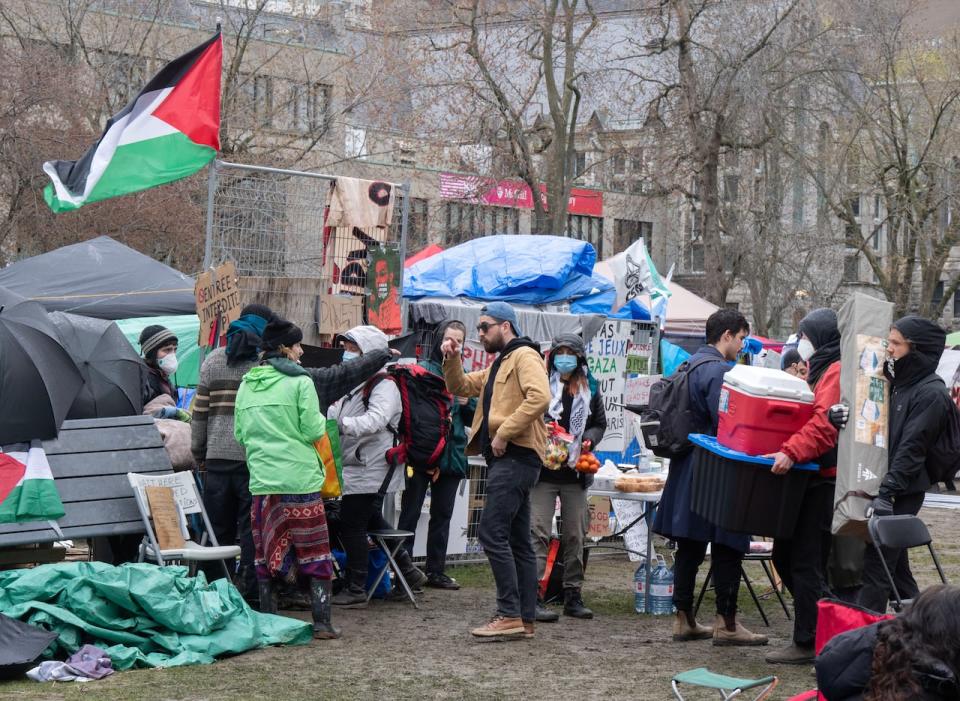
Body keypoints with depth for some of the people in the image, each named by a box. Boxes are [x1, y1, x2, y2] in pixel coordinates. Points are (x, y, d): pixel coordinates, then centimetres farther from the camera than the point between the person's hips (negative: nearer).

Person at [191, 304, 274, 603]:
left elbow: (200, 410, 9)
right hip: (254, 457, -4)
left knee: (218, 529, 10)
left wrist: (198, 453, 16)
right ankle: (248, 589, 1)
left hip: (217, 457, 4)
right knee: (251, 528, 1)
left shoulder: (213, 359, 9)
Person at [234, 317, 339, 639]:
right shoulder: (299, 382, -7)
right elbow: (312, 430, -9)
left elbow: (240, 434, 14)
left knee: (266, 552, 10)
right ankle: (322, 622, 2)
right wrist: (320, 418, 11)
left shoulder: (246, 385, 9)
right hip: (300, 478, -5)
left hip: (261, 480, 5)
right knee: (315, 552, 3)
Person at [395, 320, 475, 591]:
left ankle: (436, 570, 20)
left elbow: (474, 419, 15)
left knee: (442, 515, 12)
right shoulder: (423, 369, -4)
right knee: (410, 513, -3)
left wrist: (468, 403, -4)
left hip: (452, 454, 6)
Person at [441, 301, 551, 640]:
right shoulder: (498, 365, 24)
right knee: (518, 540, 10)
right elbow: (460, 386, 30)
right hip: (505, 457, 11)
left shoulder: (525, 356, -8)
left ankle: (509, 614, -16)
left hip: (516, 456, -11)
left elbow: (539, 397, -24)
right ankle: (525, 620, 12)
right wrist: (452, 359, 11)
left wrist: (504, 433, -23)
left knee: (492, 532, -15)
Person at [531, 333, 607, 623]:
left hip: (575, 473, 5)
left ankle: (573, 595, 18)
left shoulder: (590, 389, 11)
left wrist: (589, 439, 0)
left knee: (575, 536, 9)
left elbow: (600, 423, 19)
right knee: (538, 533, -10)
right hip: (543, 471, -4)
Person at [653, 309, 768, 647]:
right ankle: (726, 624, 1)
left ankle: (684, 619, 14)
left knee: (689, 547, 11)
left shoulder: (691, 365, 15)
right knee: (727, 548, -2)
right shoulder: (719, 371, -15)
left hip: (687, 468, 9)